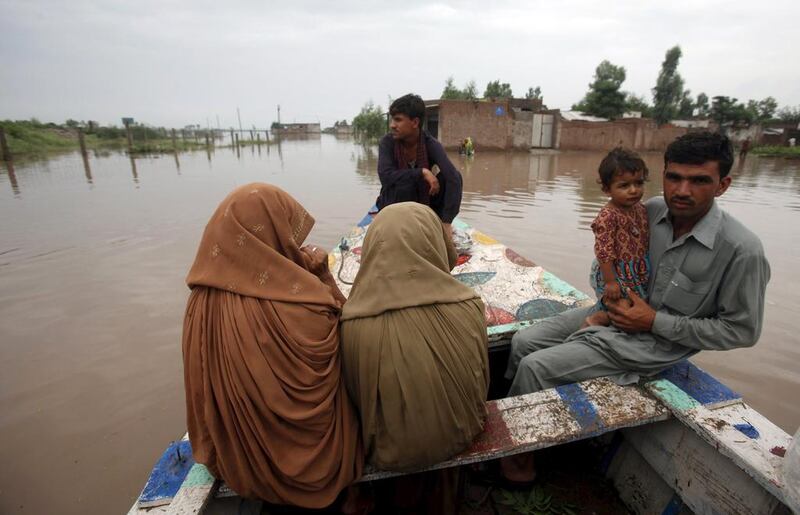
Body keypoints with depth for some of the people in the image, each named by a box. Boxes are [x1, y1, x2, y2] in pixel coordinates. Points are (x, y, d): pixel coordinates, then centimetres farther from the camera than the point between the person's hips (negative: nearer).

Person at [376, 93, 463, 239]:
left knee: (449, 177, -21)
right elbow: (385, 176, -32)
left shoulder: (430, 144, -18)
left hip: (422, 201, 1)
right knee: (404, 182, -33)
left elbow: (454, 177, -31)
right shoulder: (387, 142, -17)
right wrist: (422, 172, -34)